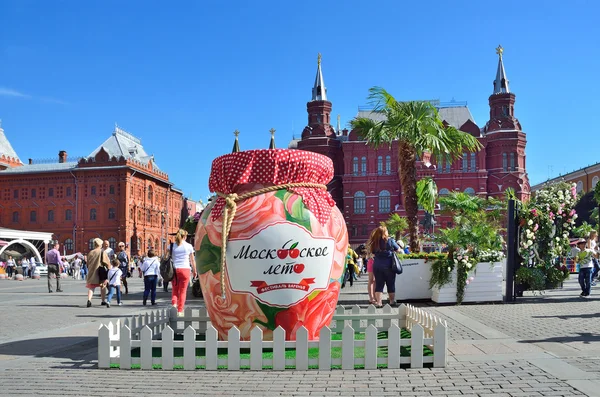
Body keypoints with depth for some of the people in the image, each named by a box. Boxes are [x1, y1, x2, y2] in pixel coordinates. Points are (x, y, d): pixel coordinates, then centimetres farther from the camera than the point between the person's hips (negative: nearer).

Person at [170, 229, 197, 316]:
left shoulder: (172, 246, 4)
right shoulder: (189, 246, 1)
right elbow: (192, 260, 5)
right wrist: (194, 271, 15)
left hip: (174, 269, 2)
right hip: (185, 269, -2)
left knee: (175, 289, 15)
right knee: (183, 291, 5)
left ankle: (174, 304, -10)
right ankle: (180, 311, 5)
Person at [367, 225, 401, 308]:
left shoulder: (374, 242, 0)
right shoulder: (390, 240, -7)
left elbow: (373, 253, 9)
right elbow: (398, 250, 4)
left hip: (377, 266, 2)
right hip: (388, 265, -2)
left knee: (378, 284, 6)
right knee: (391, 284, 11)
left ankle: (378, 302, 0)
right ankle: (392, 302, 21)